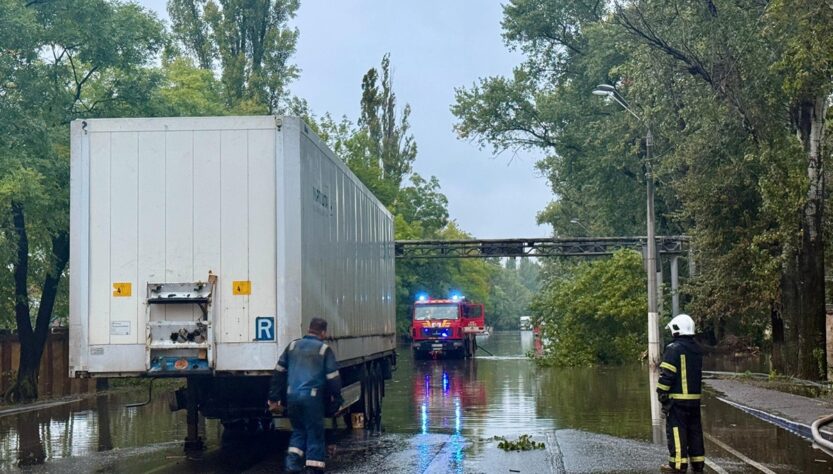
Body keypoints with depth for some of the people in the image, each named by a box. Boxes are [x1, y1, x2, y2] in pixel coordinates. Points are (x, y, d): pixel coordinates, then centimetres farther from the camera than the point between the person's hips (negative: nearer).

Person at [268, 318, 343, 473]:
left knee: (298, 430, 21)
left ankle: (292, 459, 3)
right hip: (312, 397, -4)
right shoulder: (324, 349, -1)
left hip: (292, 396, 4)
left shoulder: (292, 346, 11)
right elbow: (333, 377, -3)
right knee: (315, 434, 5)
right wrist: (336, 399, 9)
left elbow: (278, 373, 11)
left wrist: (274, 399, 14)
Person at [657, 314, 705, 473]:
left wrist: (662, 395, -8)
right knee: (695, 430, 12)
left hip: (677, 398, -7)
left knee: (676, 430, -3)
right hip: (695, 397, 7)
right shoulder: (697, 349, 12)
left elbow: (666, 375, -15)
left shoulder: (674, 348, -12)